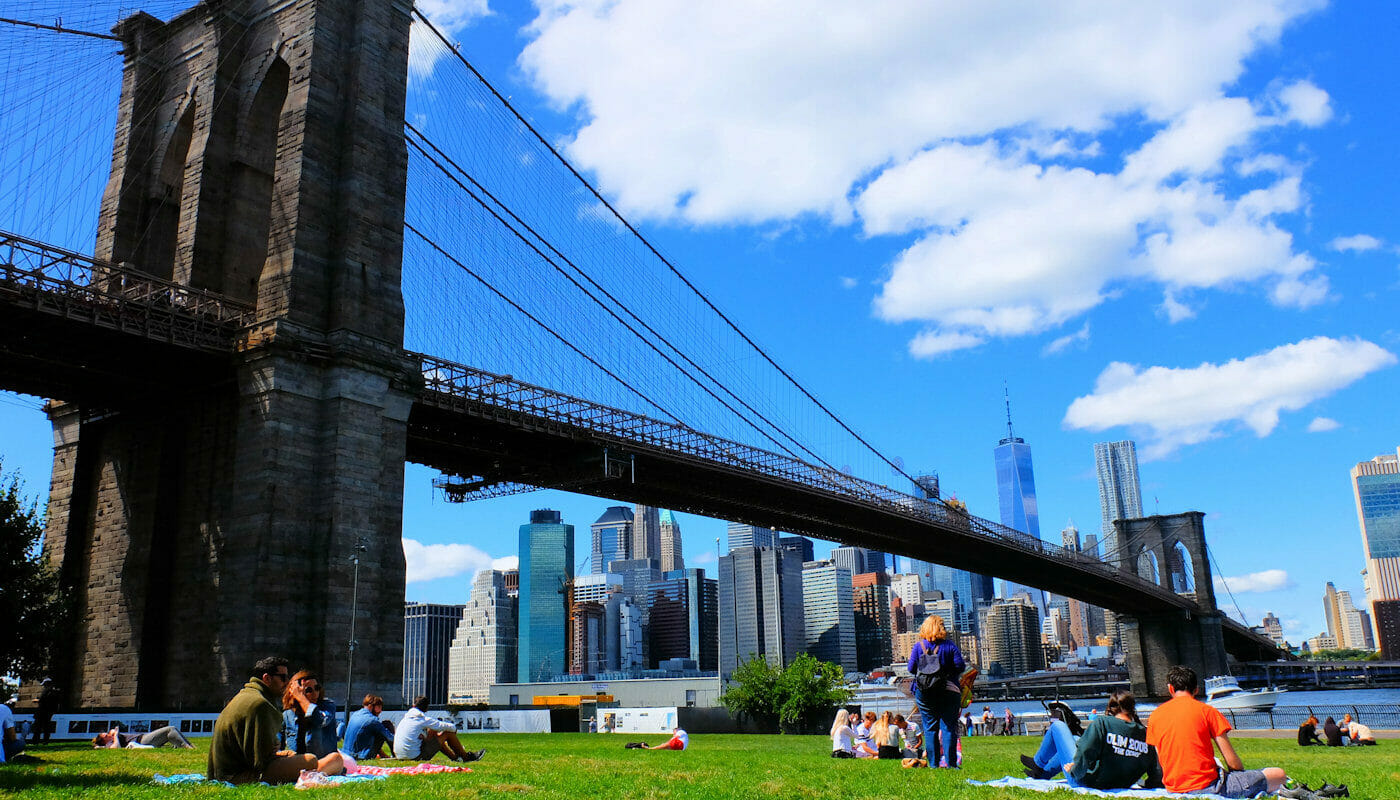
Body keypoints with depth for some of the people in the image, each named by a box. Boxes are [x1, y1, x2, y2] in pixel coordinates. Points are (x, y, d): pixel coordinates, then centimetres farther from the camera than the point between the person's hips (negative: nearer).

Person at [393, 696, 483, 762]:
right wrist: (454, 729, 18)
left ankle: (454, 756, 35)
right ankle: (465, 756, 19)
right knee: (448, 733, 2)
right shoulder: (424, 719, -8)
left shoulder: (405, 718, 12)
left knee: (432, 731, 26)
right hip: (416, 756, -8)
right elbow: (452, 727, -3)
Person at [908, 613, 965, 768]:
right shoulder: (950, 646, -4)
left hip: (924, 693, 1)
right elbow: (960, 667, -5)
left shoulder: (918, 646, -1)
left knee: (930, 728, 6)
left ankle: (933, 763, 5)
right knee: (949, 727, 2)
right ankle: (950, 763, 0)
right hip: (949, 691, -1)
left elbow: (911, 669, 0)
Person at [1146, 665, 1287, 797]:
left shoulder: (1154, 716, 9)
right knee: (1279, 775, 6)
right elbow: (1232, 762, -1)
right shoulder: (1207, 711, -2)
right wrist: (1244, 776, 18)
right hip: (1207, 786, -4)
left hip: (1173, 788, 4)